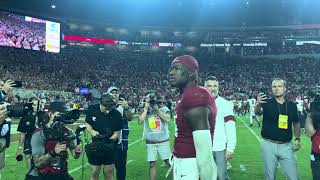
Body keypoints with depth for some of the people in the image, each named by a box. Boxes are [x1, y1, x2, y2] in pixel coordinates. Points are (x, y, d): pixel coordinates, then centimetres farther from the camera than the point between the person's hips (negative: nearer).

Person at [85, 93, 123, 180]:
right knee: (94, 173, 10)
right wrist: (92, 131, -17)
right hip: (95, 146, 2)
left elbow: (117, 133, -9)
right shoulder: (92, 109, -10)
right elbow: (87, 124, 3)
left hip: (109, 148, -2)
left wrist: (109, 141, -26)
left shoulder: (117, 115, -18)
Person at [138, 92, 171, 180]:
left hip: (163, 141, -1)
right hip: (150, 142, 1)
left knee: (169, 162, 3)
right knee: (152, 164, 5)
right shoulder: (145, 110, 3)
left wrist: (157, 109, -14)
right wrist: (146, 109, -12)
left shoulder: (164, 109, 0)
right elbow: (140, 121, -12)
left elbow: (167, 119, -17)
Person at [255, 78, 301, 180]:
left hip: (286, 146, 2)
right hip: (269, 145, -2)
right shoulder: (267, 103, -5)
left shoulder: (292, 105, 5)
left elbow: (296, 123, 16)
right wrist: (258, 103, -48)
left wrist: (297, 139, 3)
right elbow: (257, 112, -26)